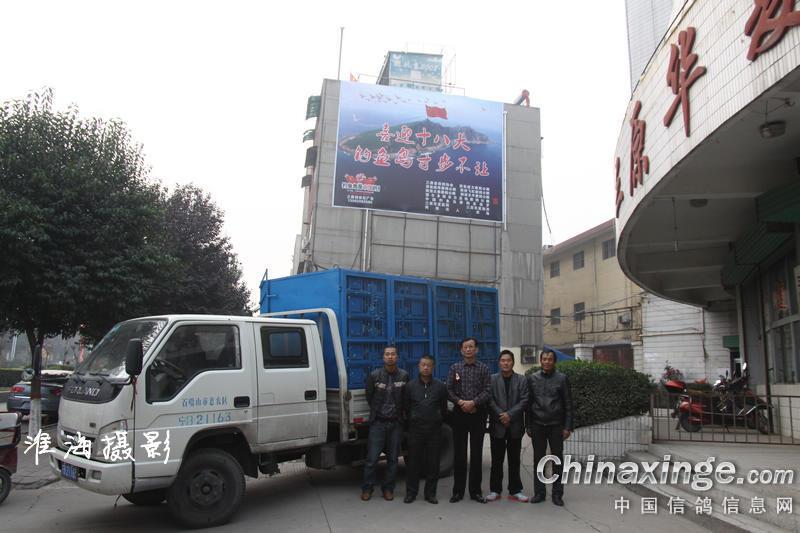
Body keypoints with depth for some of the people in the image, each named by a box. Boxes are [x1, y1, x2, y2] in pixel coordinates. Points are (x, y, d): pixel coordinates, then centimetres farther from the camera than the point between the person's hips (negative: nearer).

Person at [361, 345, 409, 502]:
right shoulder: (374, 375, -3)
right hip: (378, 422, -1)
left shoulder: (404, 376, -1)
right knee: (372, 458, -1)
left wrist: (398, 412, 10)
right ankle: (367, 488, 13)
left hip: (396, 423, 1)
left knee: (393, 458, 8)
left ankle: (388, 489, 20)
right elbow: (369, 397, 8)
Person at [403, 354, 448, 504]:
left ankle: (430, 493, 16)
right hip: (415, 429, 0)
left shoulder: (440, 386, 3)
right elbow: (406, 408, 9)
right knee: (413, 462, 4)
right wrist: (412, 421, 11)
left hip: (434, 429, 0)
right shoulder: (411, 385, 3)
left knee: (433, 463, 5)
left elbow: (444, 408, 11)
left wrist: (438, 421, 11)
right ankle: (411, 492, 15)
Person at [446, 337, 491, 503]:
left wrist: (473, 402, -18)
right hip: (459, 413, 1)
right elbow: (449, 390, 2)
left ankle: (475, 491, 13)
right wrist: (460, 402, -14)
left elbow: (487, 391, -4)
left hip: (478, 414, 0)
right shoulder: (455, 368, 7)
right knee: (459, 453, 4)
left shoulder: (484, 369, 4)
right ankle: (458, 491, 11)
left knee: (477, 453, 4)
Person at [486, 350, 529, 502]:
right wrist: (501, 415, -13)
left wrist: (510, 414, -12)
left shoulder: (522, 380, 4)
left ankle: (515, 490, 15)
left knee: (514, 460, 7)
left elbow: (524, 400, -4)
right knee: (497, 460, 6)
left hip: (515, 426, 1)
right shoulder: (492, 379, 3)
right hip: (497, 425, 0)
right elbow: (490, 400, -3)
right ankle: (495, 490, 15)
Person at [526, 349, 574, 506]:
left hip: (556, 425, -1)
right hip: (537, 425, 1)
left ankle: (557, 493, 13)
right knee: (538, 459, 5)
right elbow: (529, 403, 6)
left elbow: (568, 404, 0)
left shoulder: (562, 379, 0)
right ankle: (539, 492, 14)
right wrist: (528, 426, 3)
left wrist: (567, 427, -5)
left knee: (557, 459, 4)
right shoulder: (532, 378, 4)